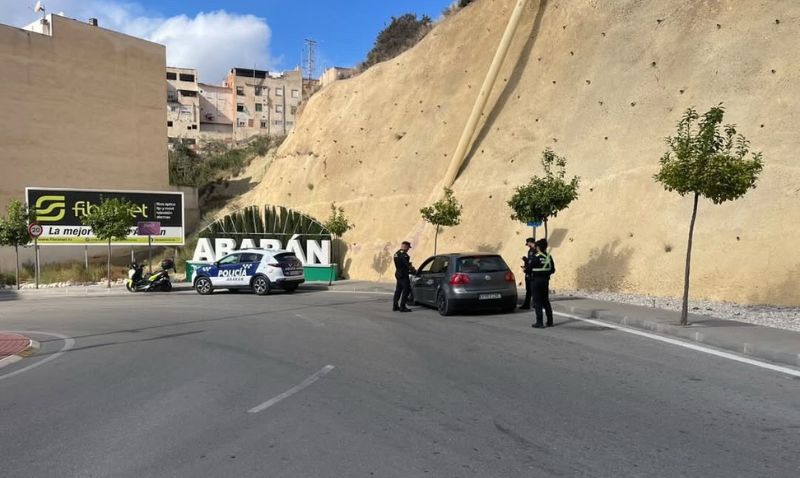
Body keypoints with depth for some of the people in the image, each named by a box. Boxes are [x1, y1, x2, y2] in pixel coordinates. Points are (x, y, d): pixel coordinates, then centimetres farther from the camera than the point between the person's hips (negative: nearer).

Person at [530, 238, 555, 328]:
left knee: (537, 302, 0)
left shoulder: (536, 257, -15)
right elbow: (552, 270, 6)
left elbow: (530, 268, -14)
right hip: (545, 281, 6)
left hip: (536, 281, -6)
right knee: (546, 301, 16)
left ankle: (539, 323, -1)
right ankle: (550, 321, 21)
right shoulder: (549, 257, 2)